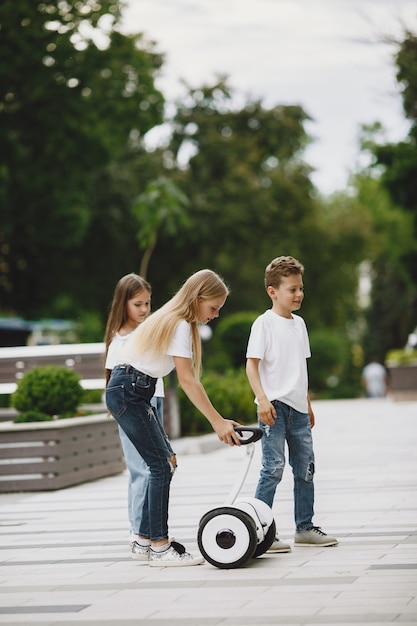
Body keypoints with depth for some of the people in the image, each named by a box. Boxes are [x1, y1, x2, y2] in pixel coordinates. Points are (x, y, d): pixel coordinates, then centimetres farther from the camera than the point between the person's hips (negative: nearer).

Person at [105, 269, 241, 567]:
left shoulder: (173, 320, 14)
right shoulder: (180, 326, -16)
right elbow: (187, 379, -22)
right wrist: (218, 422, -23)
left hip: (135, 393, 10)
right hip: (127, 393, -10)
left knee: (166, 461, 9)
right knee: (161, 465, -10)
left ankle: (146, 538, 16)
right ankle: (159, 547, -8)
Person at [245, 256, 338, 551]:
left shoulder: (299, 323, 14)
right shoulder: (264, 323, -7)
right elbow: (252, 363, -11)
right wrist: (263, 400, -20)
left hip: (297, 407, 7)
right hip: (275, 406, -7)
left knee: (305, 467, 10)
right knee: (273, 468, -9)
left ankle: (305, 527, 20)